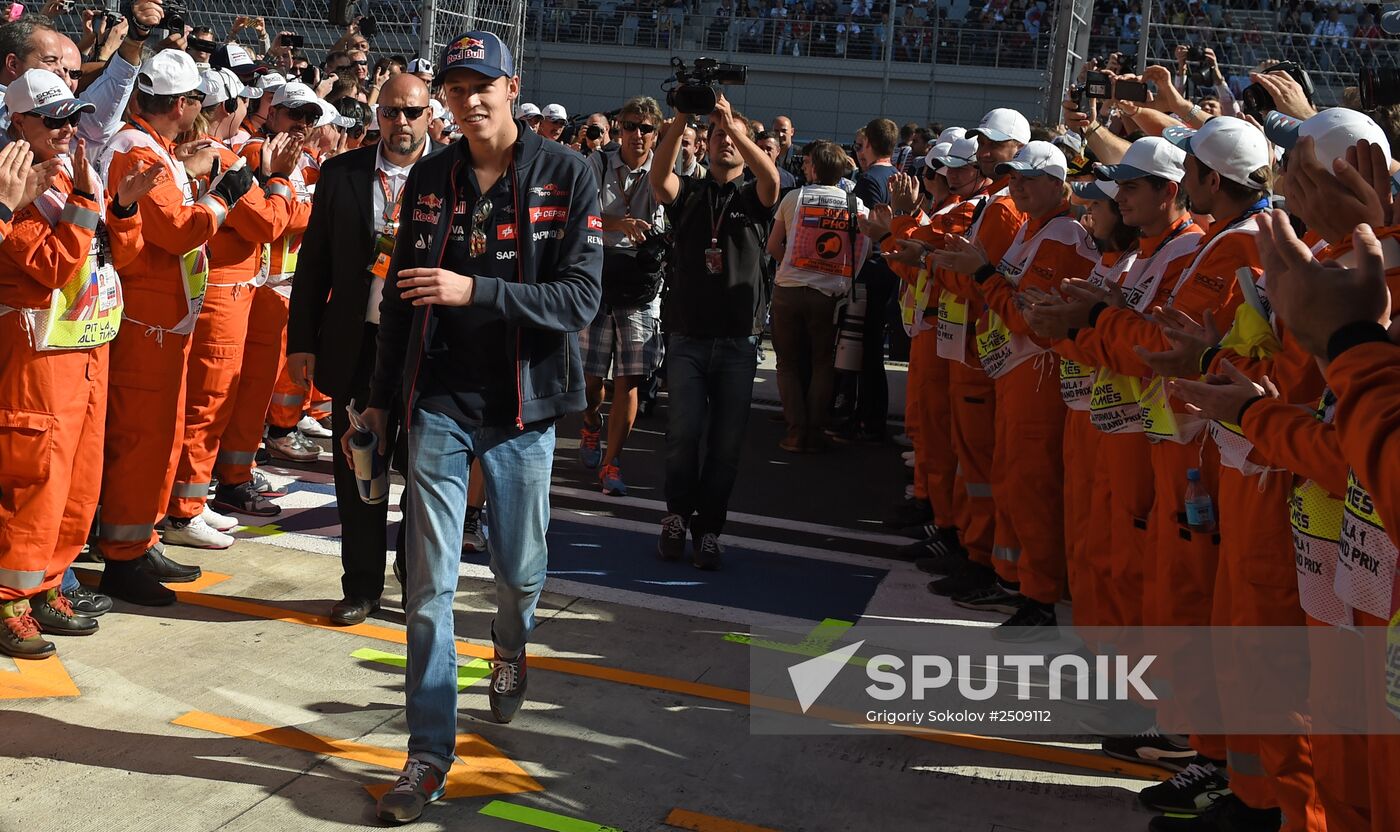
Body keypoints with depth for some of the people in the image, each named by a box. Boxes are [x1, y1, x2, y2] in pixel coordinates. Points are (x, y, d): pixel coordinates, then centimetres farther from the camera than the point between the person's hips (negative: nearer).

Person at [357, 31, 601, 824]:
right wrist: (381, 397, 13)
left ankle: (512, 647, 50)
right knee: (430, 586, -1)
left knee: (520, 569, 14)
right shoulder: (429, 177, 3)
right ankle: (430, 753, 9)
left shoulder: (567, 176, -7)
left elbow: (581, 298, -15)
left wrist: (474, 291, -25)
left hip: (521, 406, -1)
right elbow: (401, 295, 10)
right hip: (439, 404, 2)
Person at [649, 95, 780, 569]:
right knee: (683, 434, -7)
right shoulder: (688, 194, 10)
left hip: (738, 340, 0)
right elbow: (659, 178, -13)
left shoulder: (754, 198, 9)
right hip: (688, 336, 0)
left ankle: (708, 531, 12)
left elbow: (772, 179, -15)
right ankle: (677, 517, 13)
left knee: (726, 444, 1)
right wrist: (681, 119, -25)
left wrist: (733, 123, -23)